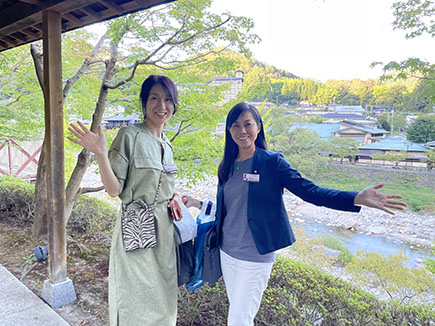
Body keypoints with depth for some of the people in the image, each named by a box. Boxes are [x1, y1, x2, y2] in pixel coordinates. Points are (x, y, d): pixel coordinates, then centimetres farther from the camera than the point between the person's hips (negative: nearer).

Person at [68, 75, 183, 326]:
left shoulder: (166, 143, 8)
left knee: (162, 294, 20)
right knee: (136, 298, 8)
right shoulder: (129, 136, -12)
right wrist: (101, 154, -27)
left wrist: (174, 198, 0)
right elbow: (114, 189, -14)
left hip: (164, 229, 7)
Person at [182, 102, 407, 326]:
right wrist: (196, 203, 6)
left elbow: (309, 190, -17)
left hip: (255, 257, -5)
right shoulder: (227, 167, 4)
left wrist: (357, 198, -27)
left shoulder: (272, 161, -11)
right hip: (227, 252, 5)